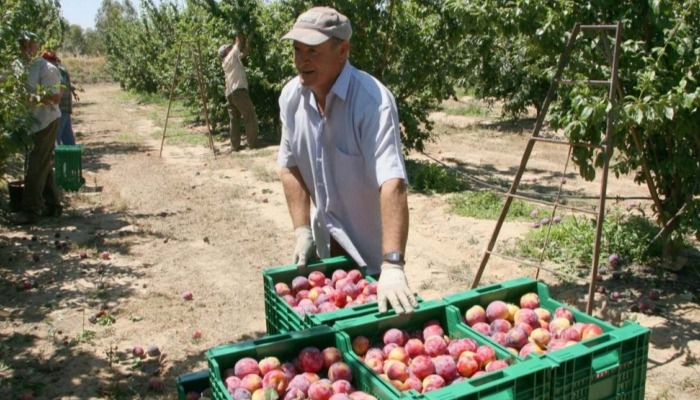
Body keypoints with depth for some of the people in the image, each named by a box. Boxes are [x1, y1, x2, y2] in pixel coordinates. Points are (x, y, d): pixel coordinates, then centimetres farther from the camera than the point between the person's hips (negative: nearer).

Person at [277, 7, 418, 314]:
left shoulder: (372, 100, -28)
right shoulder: (291, 96, -8)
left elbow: (393, 183, -38)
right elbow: (290, 166, 1)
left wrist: (392, 266, -45)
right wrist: (302, 231, -7)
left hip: (371, 248, -5)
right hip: (325, 241, 6)